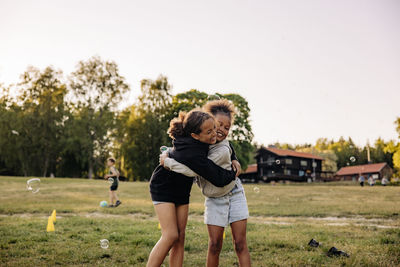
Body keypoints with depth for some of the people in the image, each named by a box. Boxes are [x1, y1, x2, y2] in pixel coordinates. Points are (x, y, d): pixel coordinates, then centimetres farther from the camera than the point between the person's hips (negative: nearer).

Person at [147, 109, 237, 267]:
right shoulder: (192, 155, -38)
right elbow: (219, 179, -30)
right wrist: (233, 174, -11)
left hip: (181, 190, 8)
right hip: (163, 187, -8)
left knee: (180, 237, 4)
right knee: (171, 235, -14)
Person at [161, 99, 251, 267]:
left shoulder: (223, 151, -26)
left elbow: (194, 170, -30)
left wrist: (167, 162, -21)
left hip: (234, 196, -4)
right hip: (214, 201, 4)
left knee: (240, 244, -3)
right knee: (214, 245, -1)